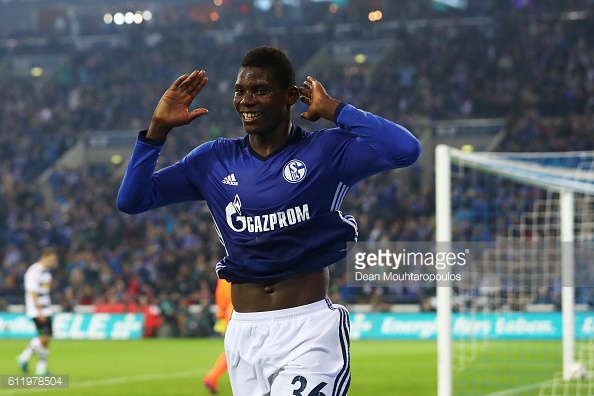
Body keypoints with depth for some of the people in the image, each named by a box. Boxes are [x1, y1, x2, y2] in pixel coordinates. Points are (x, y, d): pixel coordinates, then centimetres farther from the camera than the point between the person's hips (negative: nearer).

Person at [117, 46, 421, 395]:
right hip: (244, 334, 4)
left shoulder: (326, 151, -2)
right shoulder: (215, 160, 9)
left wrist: (333, 110, -12)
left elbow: (405, 150, -19)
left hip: (309, 330, -4)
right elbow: (132, 200, 7)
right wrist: (159, 128, -2)